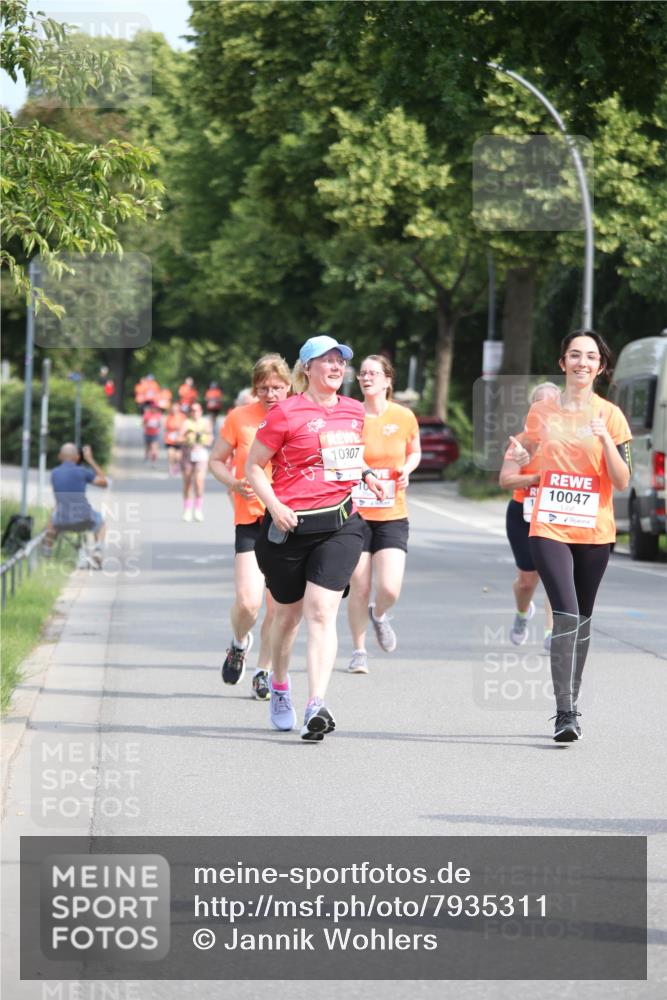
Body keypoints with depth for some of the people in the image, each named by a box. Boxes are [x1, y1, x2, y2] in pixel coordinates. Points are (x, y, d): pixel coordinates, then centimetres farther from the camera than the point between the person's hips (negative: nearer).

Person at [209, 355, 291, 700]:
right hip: (250, 519, -1)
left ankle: (263, 672, 20)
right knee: (247, 602, -13)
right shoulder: (239, 418, 0)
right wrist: (234, 483, -10)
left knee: (278, 605, 2)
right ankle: (239, 643, 21)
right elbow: (216, 460, 9)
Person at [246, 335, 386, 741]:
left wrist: (367, 475, 9)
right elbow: (254, 466, -2)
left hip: (340, 524, 2)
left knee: (321, 612, -12)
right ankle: (279, 684, 40)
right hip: (290, 525, -2)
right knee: (288, 613, 12)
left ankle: (317, 706, -21)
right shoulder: (286, 413, -6)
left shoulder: (355, 411, 11)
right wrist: (274, 506, -15)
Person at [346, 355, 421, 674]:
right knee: (359, 588, 1)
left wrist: (406, 469, -3)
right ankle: (359, 651, 21)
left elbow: (415, 452, 17)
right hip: (355, 515, -1)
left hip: (392, 516, 1)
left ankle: (378, 614, 25)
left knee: (390, 588, -11)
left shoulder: (404, 417, 0)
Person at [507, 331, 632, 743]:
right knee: (567, 615, -16)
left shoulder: (610, 415, 0)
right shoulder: (542, 411, 4)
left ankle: (571, 705, 24)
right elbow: (526, 451, 20)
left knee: (582, 620, 10)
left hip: (595, 532, 1)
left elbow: (622, 482, -4)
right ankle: (565, 713, -18)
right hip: (550, 528, -1)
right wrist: (518, 454, -3)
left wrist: (605, 438, -18)